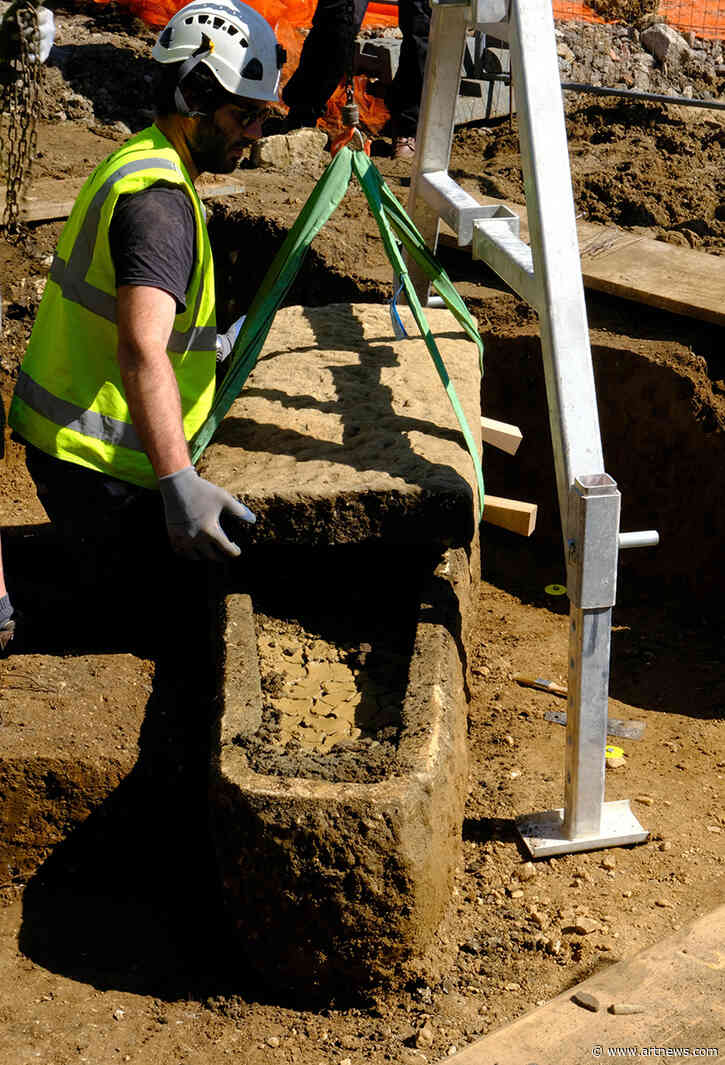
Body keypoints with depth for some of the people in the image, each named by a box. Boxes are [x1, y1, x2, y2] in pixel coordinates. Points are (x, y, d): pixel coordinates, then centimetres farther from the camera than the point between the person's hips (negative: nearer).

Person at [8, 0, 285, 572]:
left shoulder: (139, 160, 14)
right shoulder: (159, 200, -22)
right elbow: (141, 351, -37)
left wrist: (208, 342, 44)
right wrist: (180, 483, -46)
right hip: (97, 462, -11)